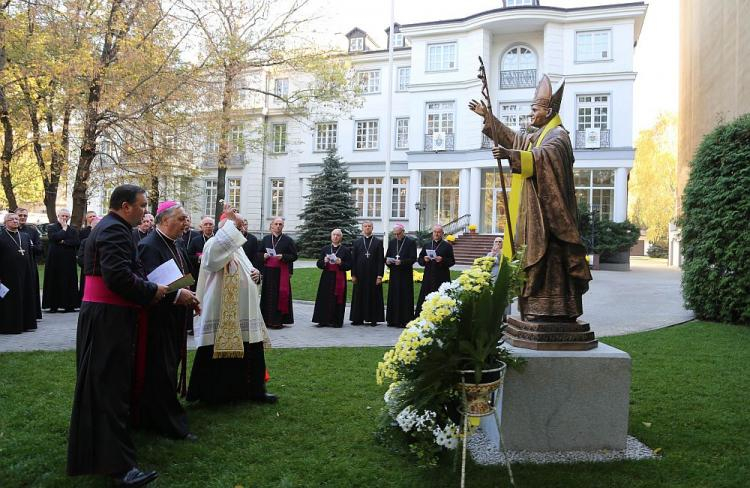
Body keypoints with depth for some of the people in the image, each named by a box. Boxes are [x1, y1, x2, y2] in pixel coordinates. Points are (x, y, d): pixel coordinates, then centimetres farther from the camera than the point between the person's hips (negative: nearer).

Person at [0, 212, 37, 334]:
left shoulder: (25, 236, 11)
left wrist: (31, 273, 8)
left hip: (25, 274, 5)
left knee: (25, 299, 10)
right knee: (10, 301, 1)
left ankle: (26, 323, 19)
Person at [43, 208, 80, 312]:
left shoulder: (73, 230, 11)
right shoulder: (51, 227, 6)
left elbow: (76, 242, -4)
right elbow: (54, 237, -15)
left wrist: (63, 242, -9)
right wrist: (64, 229, -4)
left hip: (69, 260, 2)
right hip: (55, 259, -2)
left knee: (69, 282, 2)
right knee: (54, 282, 0)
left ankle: (69, 305, 6)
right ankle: (53, 305, 6)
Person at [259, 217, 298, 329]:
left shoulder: (288, 240, 2)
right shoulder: (266, 239, 12)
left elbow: (294, 256, -1)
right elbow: (259, 253, 16)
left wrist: (282, 257, -15)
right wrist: (264, 255, -6)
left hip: (282, 272, -3)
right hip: (268, 272, 3)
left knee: (280, 295, -5)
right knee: (268, 295, 3)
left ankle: (278, 320, 0)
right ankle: (268, 320, 10)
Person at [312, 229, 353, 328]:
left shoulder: (345, 250, 3)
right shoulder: (325, 249, 12)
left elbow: (349, 266, 0)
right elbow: (318, 264, 10)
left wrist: (340, 263, -16)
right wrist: (324, 261, -10)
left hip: (339, 279, -2)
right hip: (326, 278, 2)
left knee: (337, 300, -2)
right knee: (324, 299, 0)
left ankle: (336, 321, 4)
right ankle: (323, 320, 5)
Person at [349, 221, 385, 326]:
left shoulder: (378, 242, 3)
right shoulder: (357, 242, 9)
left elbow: (381, 260, -1)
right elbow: (353, 259, 6)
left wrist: (380, 275, -9)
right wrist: (353, 275, -1)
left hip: (373, 274, -2)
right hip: (360, 275, 2)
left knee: (374, 296, 2)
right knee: (359, 296, 5)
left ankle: (373, 319, 10)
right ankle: (358, 318, 13)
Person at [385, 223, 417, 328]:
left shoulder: (411, 242, -3)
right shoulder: (392, 242, 13)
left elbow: (413, 259, -9)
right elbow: (387, 256, 16)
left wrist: (401, 262, -22)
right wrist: (387, 261, -7)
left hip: (406, 274, -5)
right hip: (394, 273, 5)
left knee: (405, 297, -3)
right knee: (393, 297, 6)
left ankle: (405, 320, 1)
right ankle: (393, 320, 11)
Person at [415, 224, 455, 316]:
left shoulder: (447, 246, 3)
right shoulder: (427, 245, 15)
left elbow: (452, 261, -3)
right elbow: (419, 259, 14)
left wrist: (442, 260, -19)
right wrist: (424, 259, -7)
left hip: (441, 278, -3)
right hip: (428, 277, 3)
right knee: (423, 300, 3)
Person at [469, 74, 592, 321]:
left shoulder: (557, 136, -10)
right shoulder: (538, 136, 20)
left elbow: (544, 156, -30)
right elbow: (514, 138, 34)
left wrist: (510, 155, -44)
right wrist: (487, 116, 34)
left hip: (548, 211, -10)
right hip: (536, 211, 10)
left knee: (548, 254, -11)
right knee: (536, 256, 8)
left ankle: (551, 309, -9)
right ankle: (539, 308, 12)